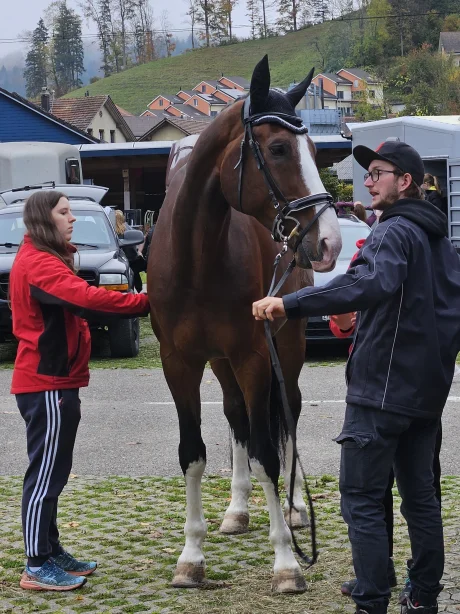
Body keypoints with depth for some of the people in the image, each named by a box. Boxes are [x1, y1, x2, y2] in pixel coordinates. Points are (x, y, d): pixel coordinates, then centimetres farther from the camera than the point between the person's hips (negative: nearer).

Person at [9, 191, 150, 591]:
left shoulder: (45, 260, 18)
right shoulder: (39, 264, -18)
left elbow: (76, 303, 12)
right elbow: (87, 298, -30)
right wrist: (146, 303, -31)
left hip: (52, 380, 11)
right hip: (47, 383, -11)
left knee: (52, 472, 15)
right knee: (45, 473, -7)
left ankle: (51, 553, 23)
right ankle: (36, 567, -3)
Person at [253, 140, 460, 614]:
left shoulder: (394, 232, -16)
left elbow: (373, 282, -37)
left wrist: (289, 303, -44)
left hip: (381, 391, -9)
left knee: (360, 498, -5)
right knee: (419, 494, 14)